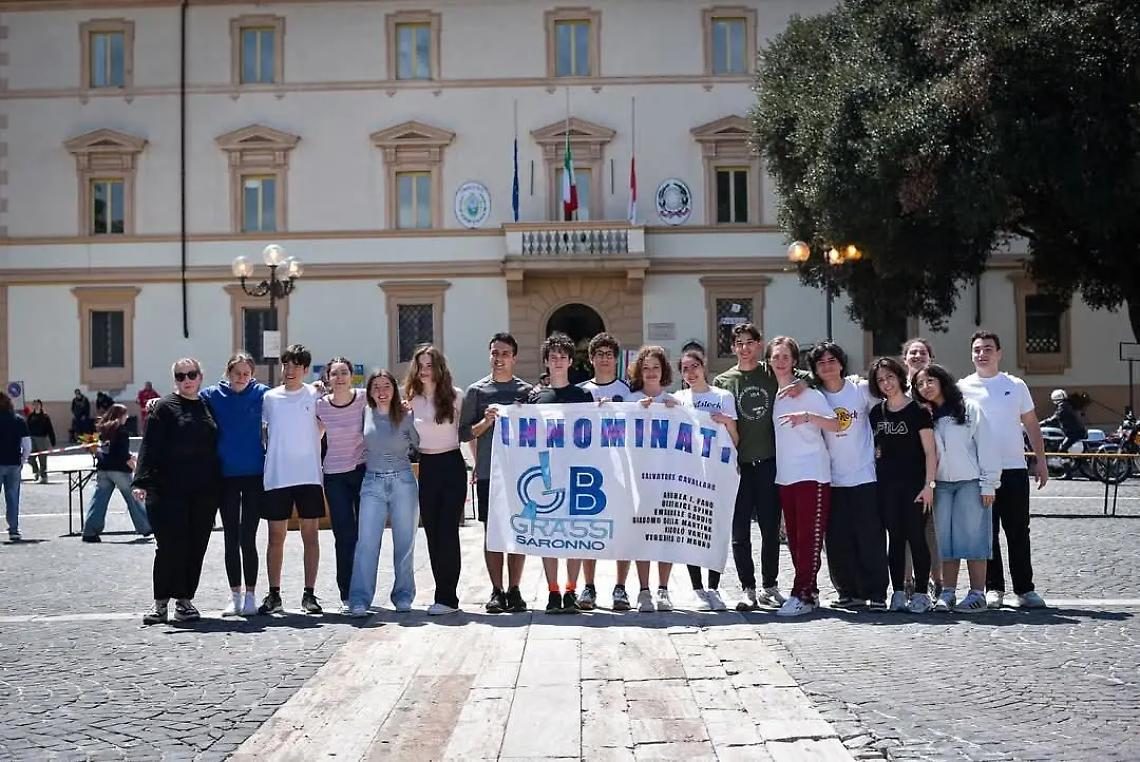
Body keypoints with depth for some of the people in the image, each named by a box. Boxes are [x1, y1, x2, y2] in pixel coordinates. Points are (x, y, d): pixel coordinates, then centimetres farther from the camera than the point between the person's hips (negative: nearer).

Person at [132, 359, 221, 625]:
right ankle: (160, 602, 6)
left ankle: (184, 599, 17)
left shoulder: (208, 406, 14)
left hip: (204, 492, 5)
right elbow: (150, 446, -8)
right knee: (170, 546, -6)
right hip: (170, 490, -4)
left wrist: (218, 486, 15)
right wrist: (141, 481, -19)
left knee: (196, 547, 5)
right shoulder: (165, 407, 0)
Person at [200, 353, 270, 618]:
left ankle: (250, 595, 9)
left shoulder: (261, 393, 0)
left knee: (248, 538, -2)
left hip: (254, 475, -2)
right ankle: (235, 595, 17)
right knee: (231, 538, 7)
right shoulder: (212, 395, 3)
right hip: (226, 476, 2)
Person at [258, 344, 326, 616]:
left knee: (310, 534, 3)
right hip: (276, 477, 1)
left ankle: (309, 594, 9)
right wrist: (268, 455, 7)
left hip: (309, 475, -1)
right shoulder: (269, 397, 5)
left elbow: (322, 427, 13)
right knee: (276, 536, 5)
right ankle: (274, 595, 13)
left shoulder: (315, 395, 2)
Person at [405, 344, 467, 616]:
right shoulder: (412, 399, 5)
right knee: (432, 532, 6)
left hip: (452, 465, -4)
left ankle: (447, 598, -4)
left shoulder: (455, 396, -2)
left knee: (447, 531, -7)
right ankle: (445, 594, 14)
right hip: (426, 468, 4)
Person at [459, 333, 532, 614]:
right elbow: (464, 433, 5)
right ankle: (497, 591, 9)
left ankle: (514, 590, 11)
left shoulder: (527, 391, 8)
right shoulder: (476, 391, 6)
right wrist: (486, 421, -11)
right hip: (488, 472, -1)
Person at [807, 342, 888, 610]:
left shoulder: (861, 389, 0)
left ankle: (876, 593, 5)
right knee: (838, 540, 3)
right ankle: (848, 592, 14)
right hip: (833, 479, 2)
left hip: (864, 476, -2)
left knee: (870, 537, -2)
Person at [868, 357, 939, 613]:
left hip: (914, 484, -4)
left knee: (916, 537, -3)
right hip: (886, 485, 4)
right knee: (895, 537, 7)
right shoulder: (876, 413, 10)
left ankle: (921, 592, 4)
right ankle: (898, 592, 12)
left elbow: (930, 451, -6)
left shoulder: (917, 410, -4)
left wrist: (928, 485, -12)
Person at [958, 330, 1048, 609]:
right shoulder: (962, 388, 3)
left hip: (1014, 468, 1)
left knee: (1018, 533, 4)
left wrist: (1041, 460, 6)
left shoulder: (1016, 385, 7)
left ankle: (1024, 588, 11)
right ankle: (993, 588, 12)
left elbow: (1031, 424, 11)